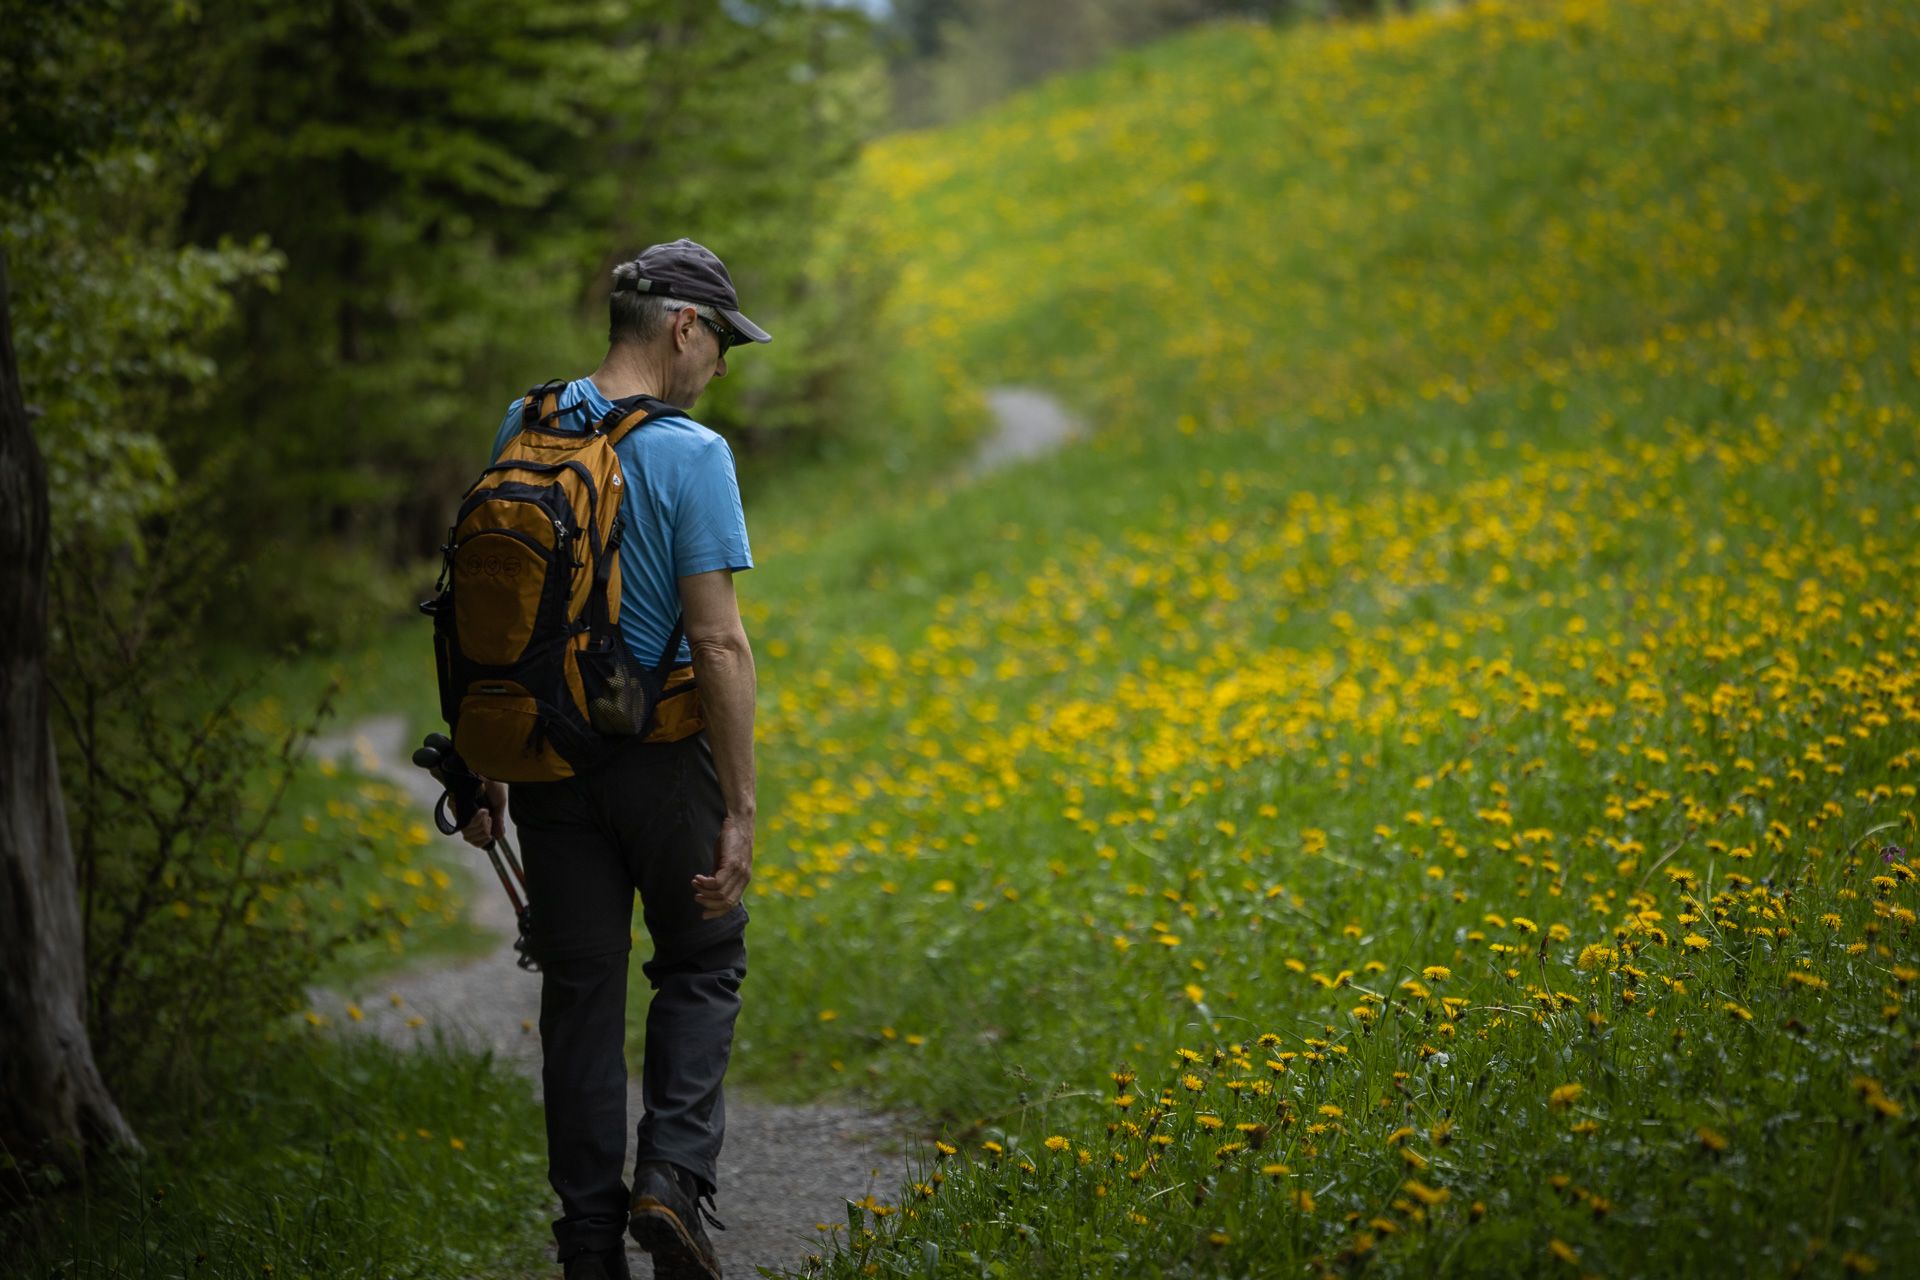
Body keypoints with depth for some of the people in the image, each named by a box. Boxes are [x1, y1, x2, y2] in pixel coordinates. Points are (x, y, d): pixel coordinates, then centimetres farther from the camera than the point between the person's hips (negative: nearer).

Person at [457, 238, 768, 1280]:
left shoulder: (521, 431, 3)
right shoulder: (690, 455, -14)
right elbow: (717, 643, -18)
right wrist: (739, 811, -14)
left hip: (548, 760, 4)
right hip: (662, 758, -4)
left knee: (579, 994, 10)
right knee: (700, 967, 16)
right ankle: (673, 1171, -3)